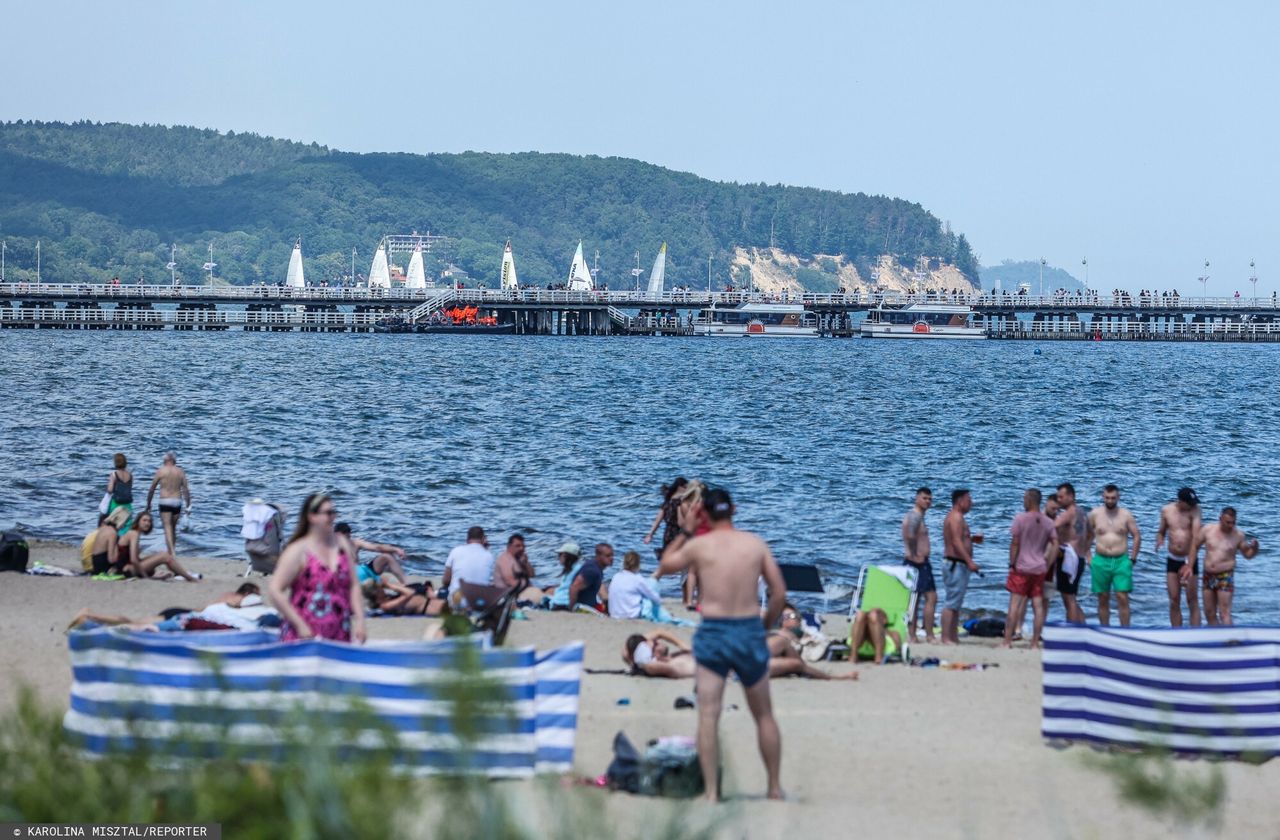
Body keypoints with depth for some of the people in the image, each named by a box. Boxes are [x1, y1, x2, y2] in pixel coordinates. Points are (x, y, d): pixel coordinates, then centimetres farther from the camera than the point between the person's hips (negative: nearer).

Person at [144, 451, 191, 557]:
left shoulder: (160, 471, 0)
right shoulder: (181, 472, 6)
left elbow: (151, 490, 4)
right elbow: (186, 490, 3)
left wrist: (148, 504, 14)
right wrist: (188, 506, 8)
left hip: (165, 502, -3)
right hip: (177, 502, 3)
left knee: (167, 528, -8)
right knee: (173, 528, 18)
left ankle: (172, 552, -22)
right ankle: (172, 551, 24)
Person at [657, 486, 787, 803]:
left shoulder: (699, 545, -3)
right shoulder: (756, 544, 3)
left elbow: (663, 567, 15)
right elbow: (779, 592, 2)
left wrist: (685, 530, 21)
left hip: (712, 633, -2)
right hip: (750, 631, 2)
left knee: (708, 715, -2)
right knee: (764, 715, 16)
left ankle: (711, 791, -9)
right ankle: (775, 787, 22)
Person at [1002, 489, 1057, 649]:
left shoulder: (1021, 518, -9)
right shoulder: (1048, 522, 5)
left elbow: (1015, 544, -10)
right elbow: (1055, 544, 1)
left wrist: (1012, 564, -4)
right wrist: (1047, 564, 6)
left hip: (1022, 568, -4)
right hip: (1039, 569, 4)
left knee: (1014, 604, -3)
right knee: (1038, 605, 5)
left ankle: (1007, 641, -4)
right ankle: (1035, 642, 5)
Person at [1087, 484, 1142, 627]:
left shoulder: (1126, 515, 1)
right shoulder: (1095, 514, 2)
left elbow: (1137, 536, 7)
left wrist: (1133, 558, 3)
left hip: (1121, 561, -1)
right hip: (1101, 561, 1)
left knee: (1123, 598, -8)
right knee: (1103, 599, 6)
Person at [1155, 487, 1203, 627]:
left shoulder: (1194, 510, -11)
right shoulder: (1166, 510, 0)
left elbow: (1196, 536, -21)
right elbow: (1161, 531, 15)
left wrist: (1190, 564, -31)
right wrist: (1159, 541, -12)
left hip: (1189, 560, -3)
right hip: (1172, 560, 3)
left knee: (1192, 601, -2)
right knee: (1174, 602, 5)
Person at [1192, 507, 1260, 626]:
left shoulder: (1238, 535, -5)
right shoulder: (1207, 530, -2)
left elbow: (1248, 555, 6)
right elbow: (1195, 546, 11)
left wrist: (1254, 547, -16)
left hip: (1225, 576, -4)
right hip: (1208, 576, 4)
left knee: (1224, 613, -12)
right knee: (1209, 613, 10)